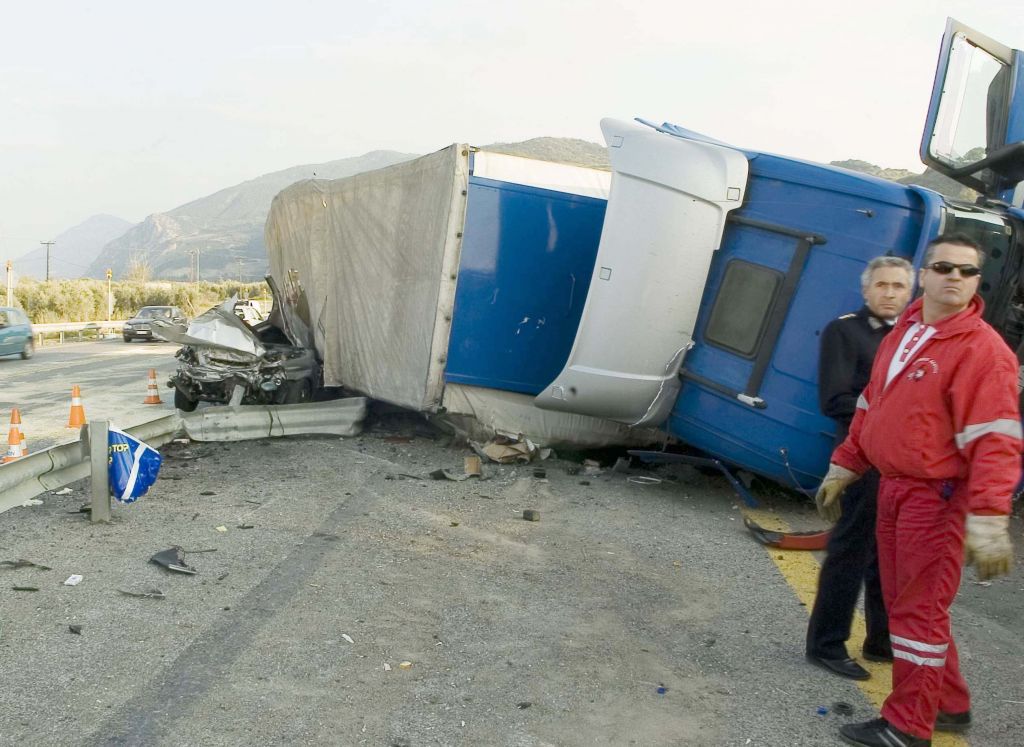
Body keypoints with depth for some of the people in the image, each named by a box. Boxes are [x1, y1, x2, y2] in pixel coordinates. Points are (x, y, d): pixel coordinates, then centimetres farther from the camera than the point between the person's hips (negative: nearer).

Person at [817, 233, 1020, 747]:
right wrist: (842, 469, 20)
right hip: (893, 487, 8)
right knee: (904, 601, 17)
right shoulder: (902, 334, 10)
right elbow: (870, 409, 18)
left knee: (919, 610, 1)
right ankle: (949, 704, 34)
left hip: (937, 498, -8)